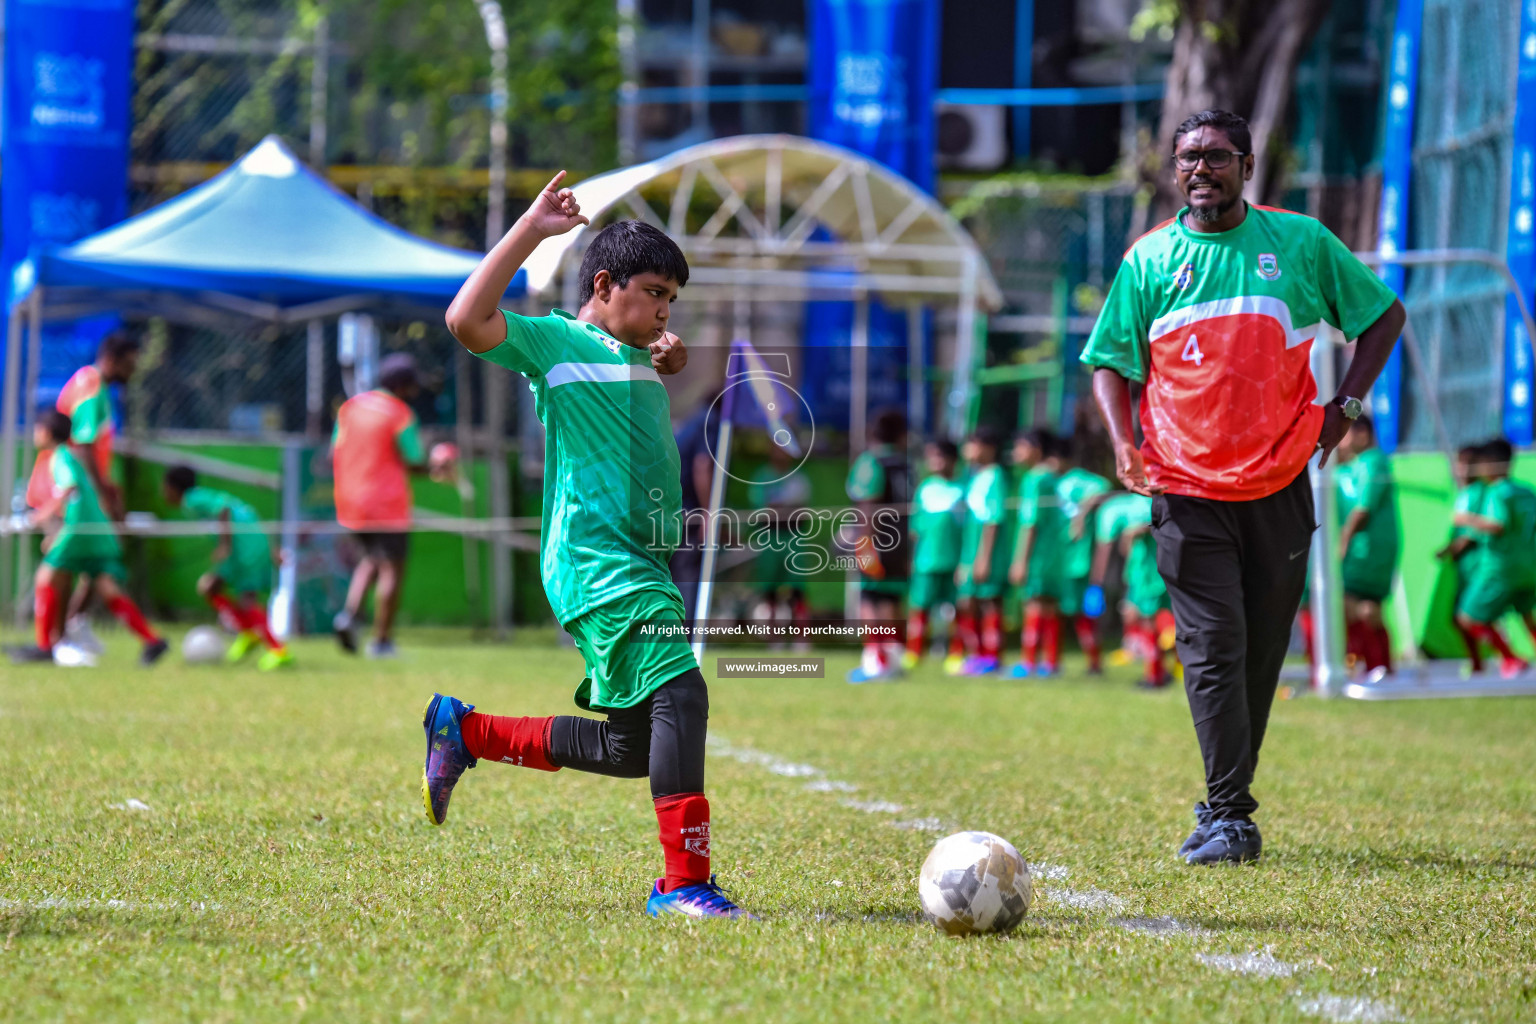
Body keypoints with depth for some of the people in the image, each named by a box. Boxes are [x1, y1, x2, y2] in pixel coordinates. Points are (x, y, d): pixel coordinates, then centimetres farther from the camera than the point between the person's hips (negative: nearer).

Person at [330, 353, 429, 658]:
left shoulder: (349, 407, 8)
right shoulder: (400, 415, -11)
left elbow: (334, 456, 9)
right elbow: (415, 463, -11)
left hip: (350, 502, 7)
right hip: (387, 505, -7)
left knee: (372, 560, 22)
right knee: (392, 569, 2)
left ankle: (349, 614, 0)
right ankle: (381, 641, 1)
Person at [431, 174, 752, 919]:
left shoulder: (636, 357, 21)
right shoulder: (556, 341, -3)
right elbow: (467, 320, -20)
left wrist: (668, 368, 20)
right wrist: (532, 230, -20)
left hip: (644, 564, 9)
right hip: (595, 564, -9)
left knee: (631, 751, 12)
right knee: (679, 691, -25)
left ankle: (464, 732, 27)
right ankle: (685, 881, -25)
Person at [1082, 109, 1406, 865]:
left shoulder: (1300, 243, 4)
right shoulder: (1148, 260, 5)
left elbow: (1384, 315, 13)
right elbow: (1111, 362, 8)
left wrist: (1346, 404, 1)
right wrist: (1123, 443, -10)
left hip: (1279, 484, 1)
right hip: (1186, 487, -1)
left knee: (1262, 652, 5)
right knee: (1213, 648, -10)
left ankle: (1226, 802, 18)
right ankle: (1229, 818, -11)